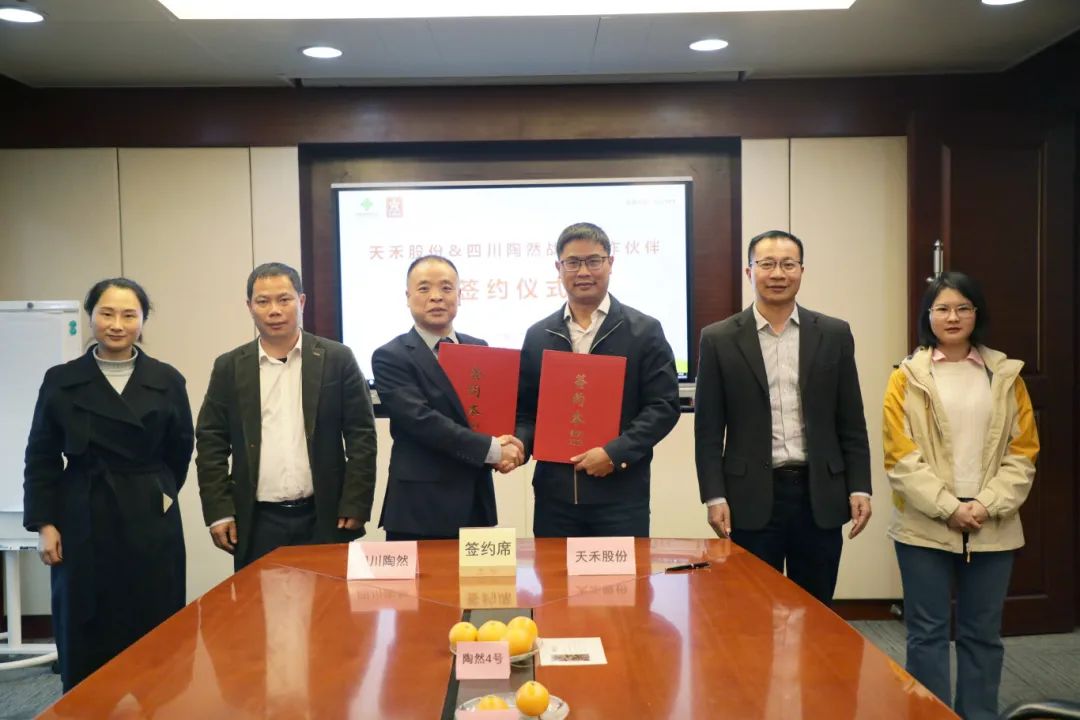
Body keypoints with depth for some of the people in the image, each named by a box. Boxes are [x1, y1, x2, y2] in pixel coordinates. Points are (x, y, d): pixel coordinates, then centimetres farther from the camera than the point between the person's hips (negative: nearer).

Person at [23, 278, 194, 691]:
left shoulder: (167, 381, 0)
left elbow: (180, 450, 9)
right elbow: (41, 458, 3)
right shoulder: (61, 381, 1)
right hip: (84, 525, 0)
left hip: (150, 523, 0)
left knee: (155, 639, 4)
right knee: (85, 642, 6)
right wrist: (44, 524, -2)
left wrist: (161, 492, 6)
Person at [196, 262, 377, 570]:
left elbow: (361, 435, -2)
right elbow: (211, 441, 5)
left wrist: (355, 507, -6)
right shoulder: (229, 367, 4)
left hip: (324, 518, -1)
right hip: (257, 522, 1)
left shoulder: (337, 359, -1)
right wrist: (219, 511, -2)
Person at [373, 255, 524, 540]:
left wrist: (506, 445, -10)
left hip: (477, 504, 5)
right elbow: (422, 420, -18)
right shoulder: (390, 357, -7)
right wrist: (492, 449, -19)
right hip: (419, 510, -5)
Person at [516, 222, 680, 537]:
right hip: (554, 493, 3)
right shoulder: (537, 335, 10)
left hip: (621, 493, -2)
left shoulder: (645, 331, 0)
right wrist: (520, 444, -8)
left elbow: (664, 405, -4)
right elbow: (526, 409, 12)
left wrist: (615, 453, -14)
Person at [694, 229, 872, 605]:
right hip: (751, 498, -2)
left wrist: (859, 488, 1)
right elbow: (708, 430, -1)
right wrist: (714, 496, -6)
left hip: (820, 496, 2)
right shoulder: (719, 339, 0)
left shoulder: (834, 334, 5)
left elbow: (851, 423, 7)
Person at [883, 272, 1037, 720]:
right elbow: (901, 458, -6)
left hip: (992, 529, 2)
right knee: (927, 632, 6)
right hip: (925, 527, -2)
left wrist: (988, 505, -9)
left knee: (982, 633, 13)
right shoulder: (908, 377, 0)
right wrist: (947, 508, -13)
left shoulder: (1006, 375, 6)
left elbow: (1023, 452, 3)